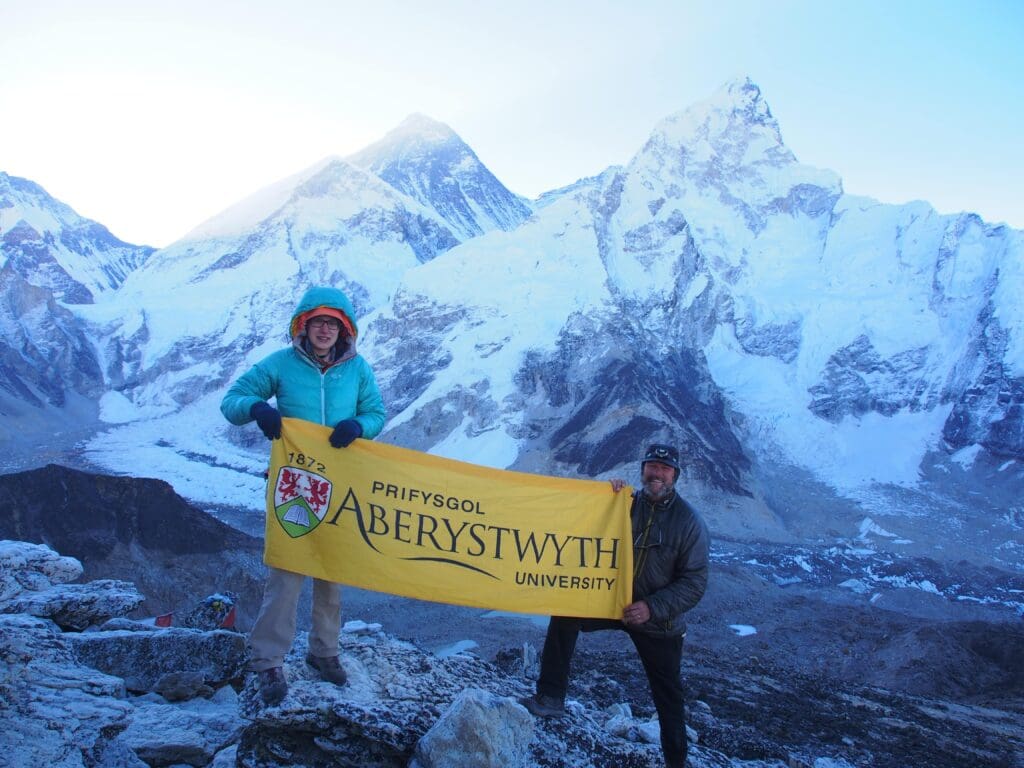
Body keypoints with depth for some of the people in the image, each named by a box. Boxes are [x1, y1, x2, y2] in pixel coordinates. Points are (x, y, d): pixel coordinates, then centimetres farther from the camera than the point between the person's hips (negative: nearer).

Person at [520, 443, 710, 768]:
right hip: (615, 602, 3)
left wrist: (652, 607, -25)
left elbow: (694, 582, -15)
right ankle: (550, 697, -9)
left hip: (659, 620, -2)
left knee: (667, 693, 10)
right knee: (565, 612, -16)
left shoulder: (689, 521, -14)